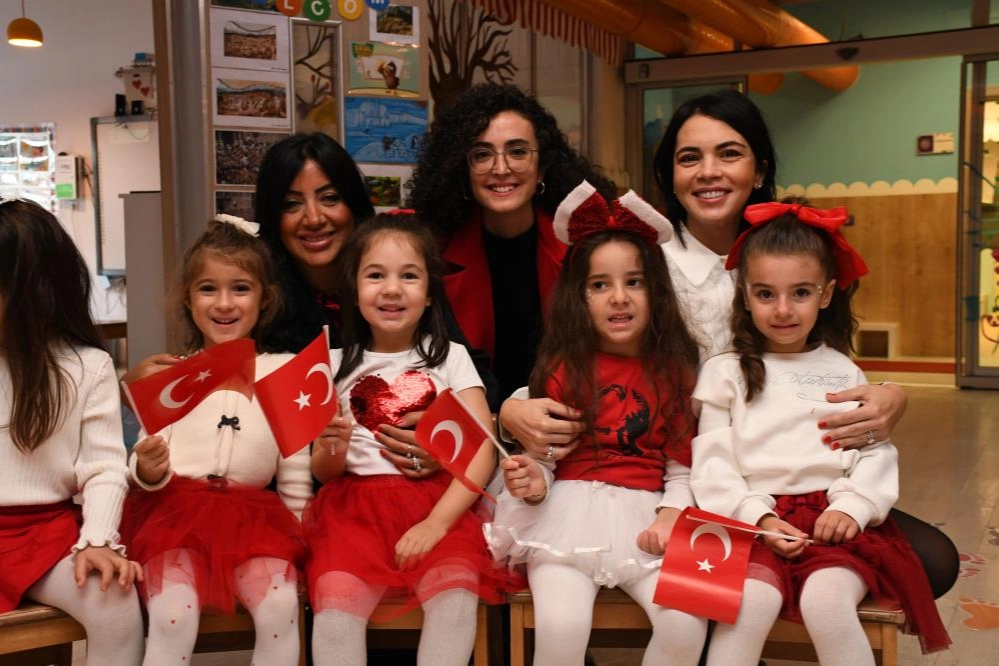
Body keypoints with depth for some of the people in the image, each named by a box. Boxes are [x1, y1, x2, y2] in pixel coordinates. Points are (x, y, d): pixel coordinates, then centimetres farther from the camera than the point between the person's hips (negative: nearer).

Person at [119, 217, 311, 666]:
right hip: (177, 510, 0)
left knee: (280, 608, -23)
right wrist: (148, 470, -15)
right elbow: (147, 467, 7)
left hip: (253, 515, 0)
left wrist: (299, 530, 4)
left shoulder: (283, 372, 3)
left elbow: (295, 470, 9)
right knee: (173, 617, -24)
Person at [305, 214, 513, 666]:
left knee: (455, 595, -29)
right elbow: (323, 472, 11)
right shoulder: (337, 365, 10)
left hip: (437, 502, -1)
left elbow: (483, 449, -3)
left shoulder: (450, 357, 7)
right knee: (335, 601, -27)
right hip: (356, 503, 1)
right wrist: (332, 451, -14)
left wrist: (437, 522, -16)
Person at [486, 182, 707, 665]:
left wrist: (671, 515, -11)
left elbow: (681, 467, 6)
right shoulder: (562, 368, 1)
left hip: (645, 515, 2)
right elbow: (541, 460, 2)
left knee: (686, 623, -21)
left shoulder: (673, 370, 7)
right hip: (571, 513, -2)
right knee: (561, 627, -26)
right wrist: (534, 486, -19)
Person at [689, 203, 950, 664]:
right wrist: (758, 517, -11)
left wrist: (852, 507, -10)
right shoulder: (726, 372, 10)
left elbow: (876, 453, 8)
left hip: (832, 518, 1)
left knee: (826, 602, -28)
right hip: (753, 520, -1)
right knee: (750, 602, -29)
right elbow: (713, 465, 2)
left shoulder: (845, 373, 16)